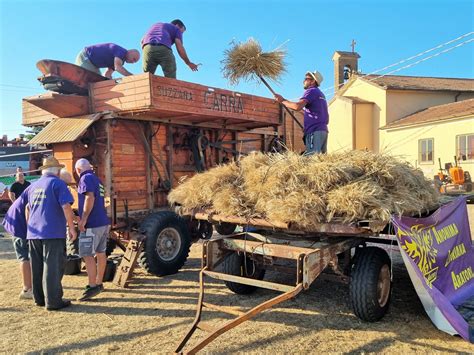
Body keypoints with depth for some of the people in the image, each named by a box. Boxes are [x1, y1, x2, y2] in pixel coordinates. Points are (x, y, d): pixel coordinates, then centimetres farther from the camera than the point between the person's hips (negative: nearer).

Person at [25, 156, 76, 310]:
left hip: (33, 233, 7)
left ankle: (39, 298, 22)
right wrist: (72, 228, -10)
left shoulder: (33, 186, 17)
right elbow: (66, 207, -15)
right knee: (53, 267, -2)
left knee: (37, 267, 13)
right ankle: (53, 301, 1)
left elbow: (27, 208, 24)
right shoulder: (57, 183, -5)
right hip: (53, 233, -7)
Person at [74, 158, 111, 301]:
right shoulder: (97, 179, 19)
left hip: (92, 224, -9)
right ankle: (99, 283, 20)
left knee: (87, 254, -7)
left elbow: (90, 198, -21)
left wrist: (83, 219, -22)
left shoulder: (86, 178, -8)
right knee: (100, 253, 12)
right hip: (103, 222, 9)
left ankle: (92, 286, -8)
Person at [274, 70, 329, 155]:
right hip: (323, 130, 9)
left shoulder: (311, 91, -4)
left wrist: (283, 100, -8)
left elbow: (298, 106, -19)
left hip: (314, 131, -9)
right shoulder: (320, 94, 24)